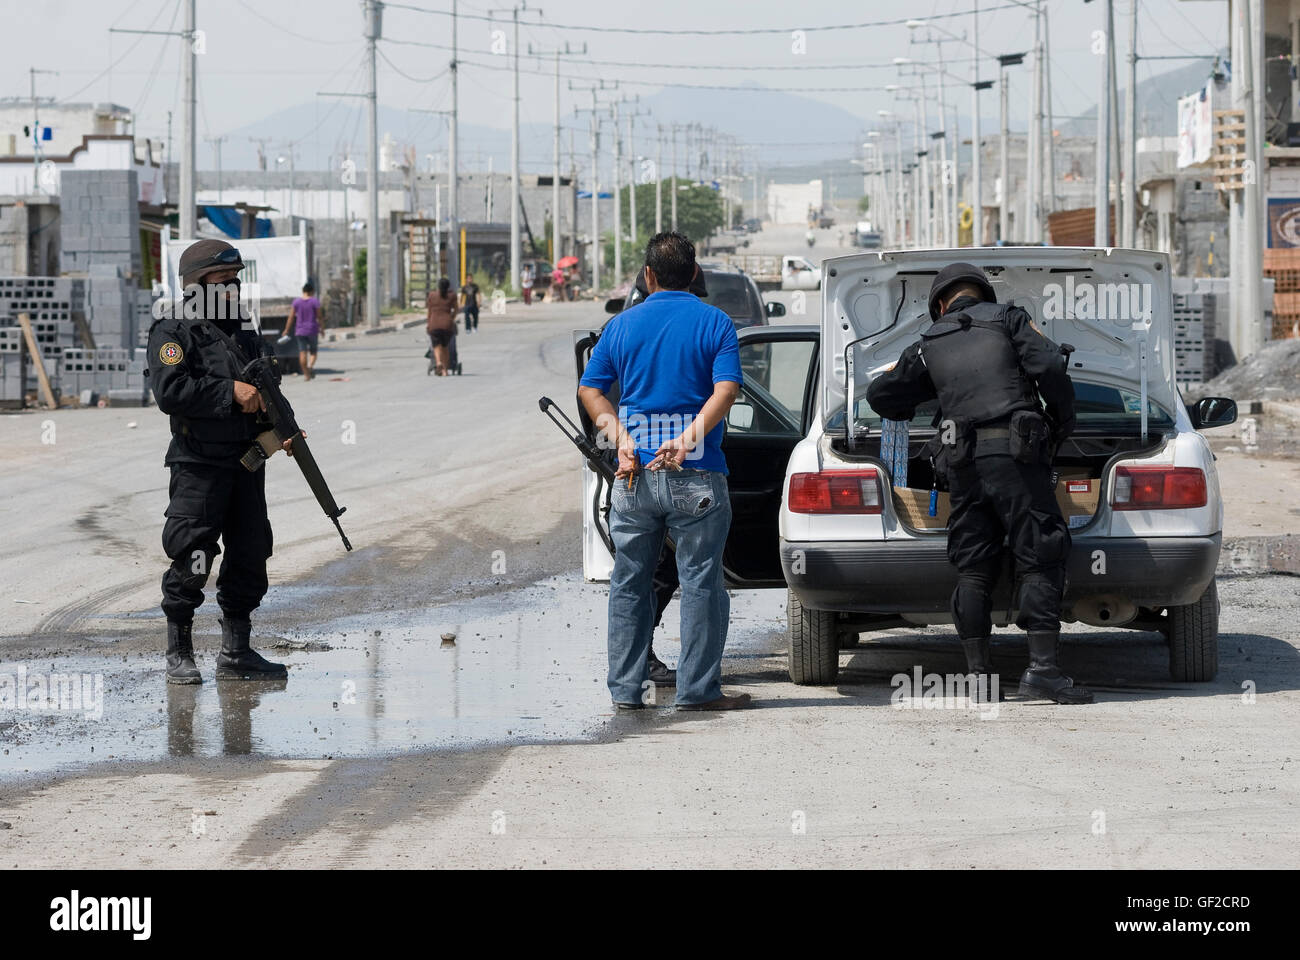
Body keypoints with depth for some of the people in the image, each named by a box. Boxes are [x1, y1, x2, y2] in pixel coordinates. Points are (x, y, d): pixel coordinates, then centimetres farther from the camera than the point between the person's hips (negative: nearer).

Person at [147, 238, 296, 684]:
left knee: (250, 555, 7)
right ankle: (179, 655, 3)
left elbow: (267, 391, 27)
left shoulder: (245, 334, 17)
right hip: (198, 466, -7)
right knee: (191, 560, -8)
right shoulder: (174, 332, -6)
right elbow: (169, 391, -19)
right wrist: (231, 393, -21)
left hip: (248, 462, 7)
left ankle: (236, 653, 16)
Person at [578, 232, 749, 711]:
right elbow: (725, 390, -13)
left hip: (634, 473, 3)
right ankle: (697, 687, 3)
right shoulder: (715, 323, 0)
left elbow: (589, 390, 3)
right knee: (700, 582, 3)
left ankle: (625, 688, 13)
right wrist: (686, 442, -17)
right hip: (695, 475, -3)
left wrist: (622, 440, -6)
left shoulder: (623, 325, 8)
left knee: (628, 582, 11)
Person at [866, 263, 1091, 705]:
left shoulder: (928, 344, 18)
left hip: (964, 463, 3)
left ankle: (978, 673, 4)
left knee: (973, 568, 8)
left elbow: (880, 394, 20)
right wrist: (1063, 420, 8)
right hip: (1016, 452, -3)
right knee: (1040, 561, -3)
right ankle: (1042, 668, -13)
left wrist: (913, 413, 40)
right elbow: (1049, 366, -5)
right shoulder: (1008, 319, 9)